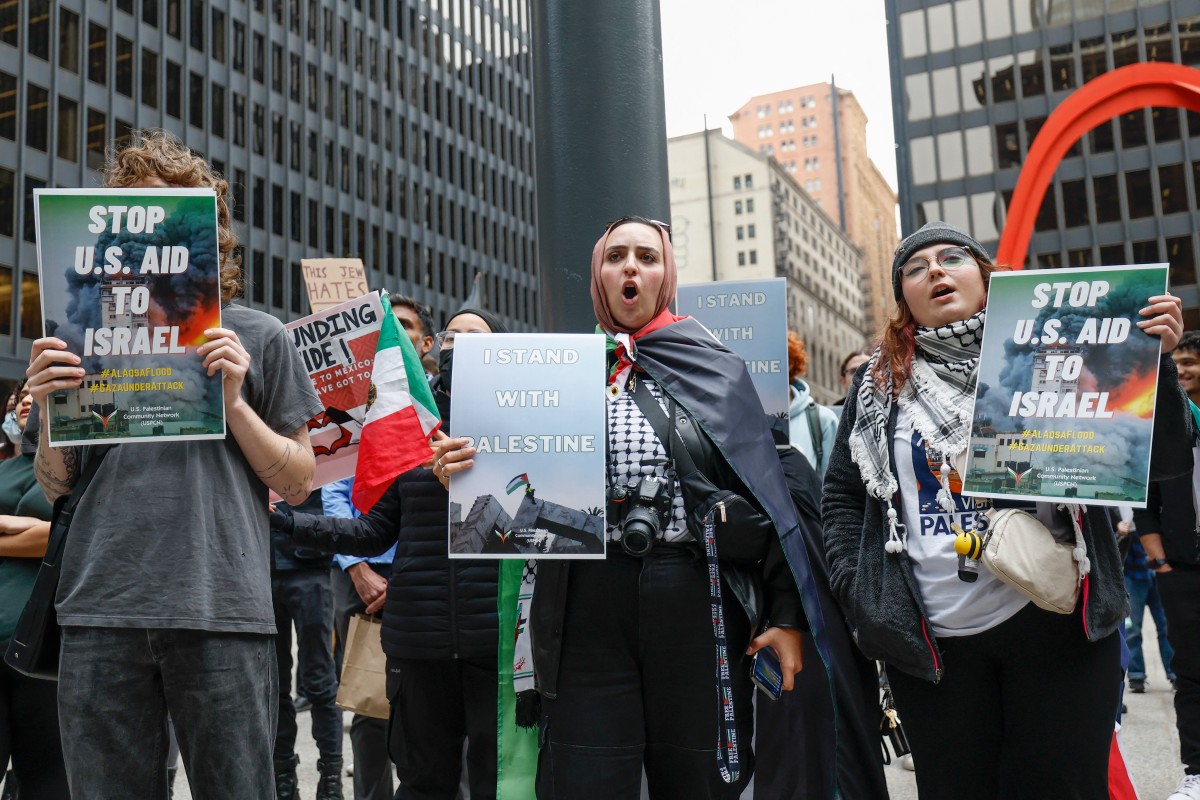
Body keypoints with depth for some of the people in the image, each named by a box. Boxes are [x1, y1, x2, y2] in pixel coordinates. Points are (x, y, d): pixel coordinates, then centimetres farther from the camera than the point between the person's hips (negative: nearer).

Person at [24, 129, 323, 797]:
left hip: (221, 610, -2)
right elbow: (56, 486, 17)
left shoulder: (257, 335, 7)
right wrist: (47, 409, -2)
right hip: (102, 611, 3)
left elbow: (298, 482, 5)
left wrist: (234, 402, -8)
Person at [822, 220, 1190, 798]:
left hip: (1053, 622, -1)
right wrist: (858, 595, 0)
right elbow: (841, 495, 11)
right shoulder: (879, 382, 8)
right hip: (931, 638, 1)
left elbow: (1160, 461, 0)